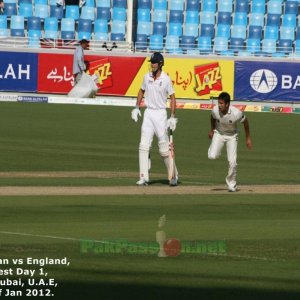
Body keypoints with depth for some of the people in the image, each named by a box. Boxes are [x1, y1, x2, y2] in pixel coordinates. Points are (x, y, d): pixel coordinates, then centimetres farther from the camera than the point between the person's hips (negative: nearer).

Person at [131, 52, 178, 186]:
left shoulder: (166, 79, -8)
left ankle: (174, 175, 18)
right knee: (144, 145, -7)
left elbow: (172, 98, -5)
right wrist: (137, 107, 8)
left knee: (164, 148, 0)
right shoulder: (147, 77, 4)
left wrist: (173, 117, -12)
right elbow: (142, 91, 19)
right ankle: (144, 178, -8)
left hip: (160, 113, -4)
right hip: (148, 113, 4)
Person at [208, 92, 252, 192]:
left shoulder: (236, 113, -33)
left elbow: (245, 121, -12)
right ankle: (214, 149, 19)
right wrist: (212, 130, 11)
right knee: (212, 156, -19)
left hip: (231, 136, -1)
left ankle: (231, 185, 14)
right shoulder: (215, 110, -27)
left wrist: (248, 138, -4)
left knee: (232, 161, -8)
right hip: (218, 134, 1)